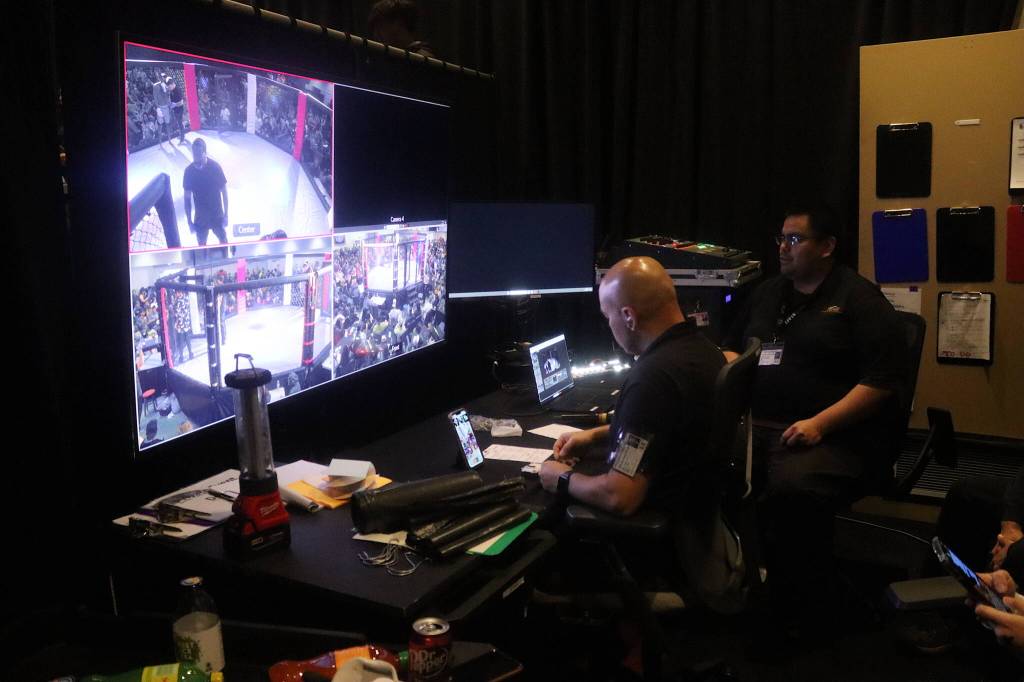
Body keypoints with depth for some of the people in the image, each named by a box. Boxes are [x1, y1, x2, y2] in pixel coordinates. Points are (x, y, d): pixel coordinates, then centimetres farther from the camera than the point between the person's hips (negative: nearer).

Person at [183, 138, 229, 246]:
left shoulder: (215, 167, -18)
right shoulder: (189, 171, -14)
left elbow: (224, 192, -8)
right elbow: (187, 198, -5)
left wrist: (226, 215, -5)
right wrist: (189, 221, -4)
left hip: (217, 216, -1)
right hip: (200, 217, 1)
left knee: (224, 242, 16)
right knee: (201, 246, 14)